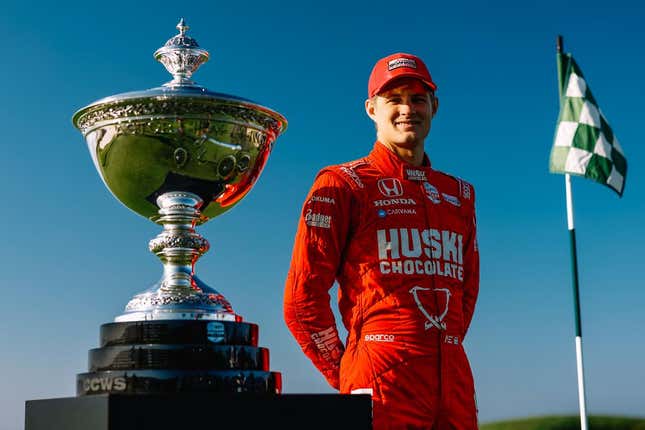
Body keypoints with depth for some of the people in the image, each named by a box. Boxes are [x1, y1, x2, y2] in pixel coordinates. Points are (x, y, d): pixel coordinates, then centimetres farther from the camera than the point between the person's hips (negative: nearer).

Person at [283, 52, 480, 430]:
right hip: (383, 382, -5)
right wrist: (347, 376, -1)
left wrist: (443, 354, 13)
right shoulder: (342, 185, 0)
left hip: (454, 378, 5)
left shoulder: (459, 194, 16)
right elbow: (302, 300, -3)